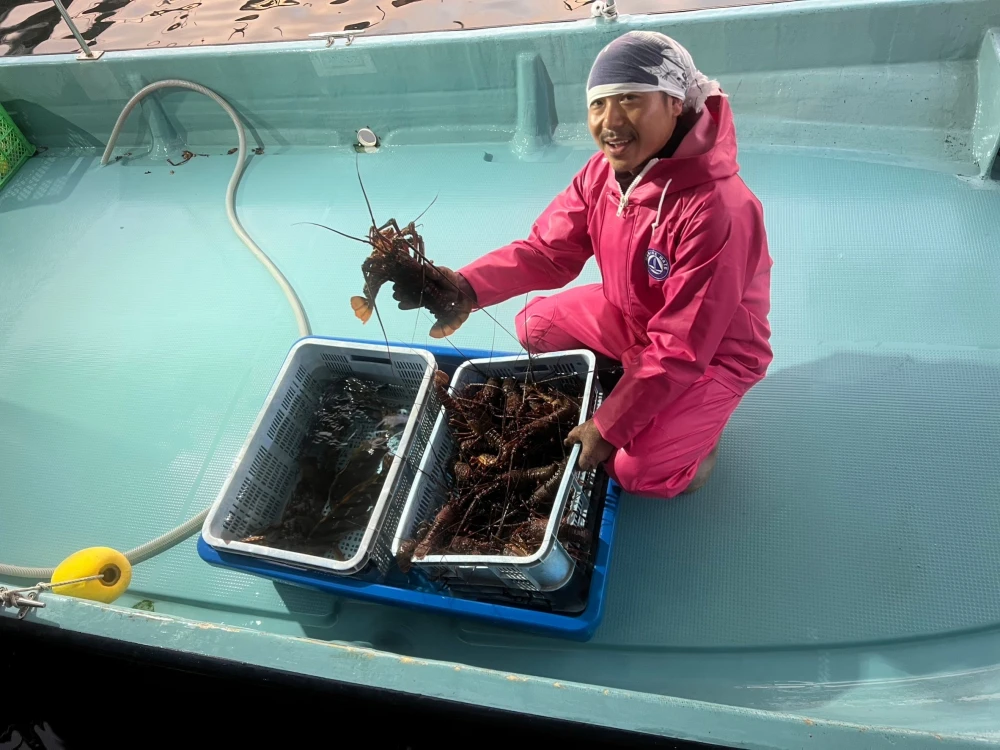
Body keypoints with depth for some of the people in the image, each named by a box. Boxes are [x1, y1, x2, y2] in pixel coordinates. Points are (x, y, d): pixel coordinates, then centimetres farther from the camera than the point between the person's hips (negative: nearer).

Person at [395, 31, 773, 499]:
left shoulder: (718, 211, -37)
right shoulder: (604, 169, -13)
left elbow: (681, 351, -33)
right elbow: (548, 250, -12)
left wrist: (608, 427, -25)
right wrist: (469, 287, -31)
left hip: (712, 354, -7)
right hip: (631, 319, 7)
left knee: (637, 470, -18)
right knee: (535, 325, 3)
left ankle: (694, 433, 15)